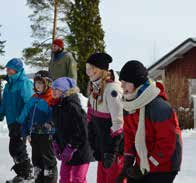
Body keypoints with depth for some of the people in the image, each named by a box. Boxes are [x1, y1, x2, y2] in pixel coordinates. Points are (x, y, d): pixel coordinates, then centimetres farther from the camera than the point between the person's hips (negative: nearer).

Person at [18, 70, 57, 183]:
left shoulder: (52, 99, -12)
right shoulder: (33, 99, 9)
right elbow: (25, 116, 15)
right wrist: (27, 132, 11)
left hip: (47, 135, -7)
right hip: (34, 135, 7)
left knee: (48, 160, 3)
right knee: (36, 159, 15)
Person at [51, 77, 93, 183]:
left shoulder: (73, 106, -21)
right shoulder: (57, 106, 7)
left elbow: (81, 131, -23)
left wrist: (71, 148, -22)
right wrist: (56, 143, 7)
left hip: (79, 151, -9)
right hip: (66, 150, 9)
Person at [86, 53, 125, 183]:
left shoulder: (112, 89, -23)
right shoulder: (95, 86, 5)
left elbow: (118, 122, -23)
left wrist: (112, 151, -22)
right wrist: (93, 142, 16)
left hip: (115, 142, -9)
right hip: (101, 141, 9)